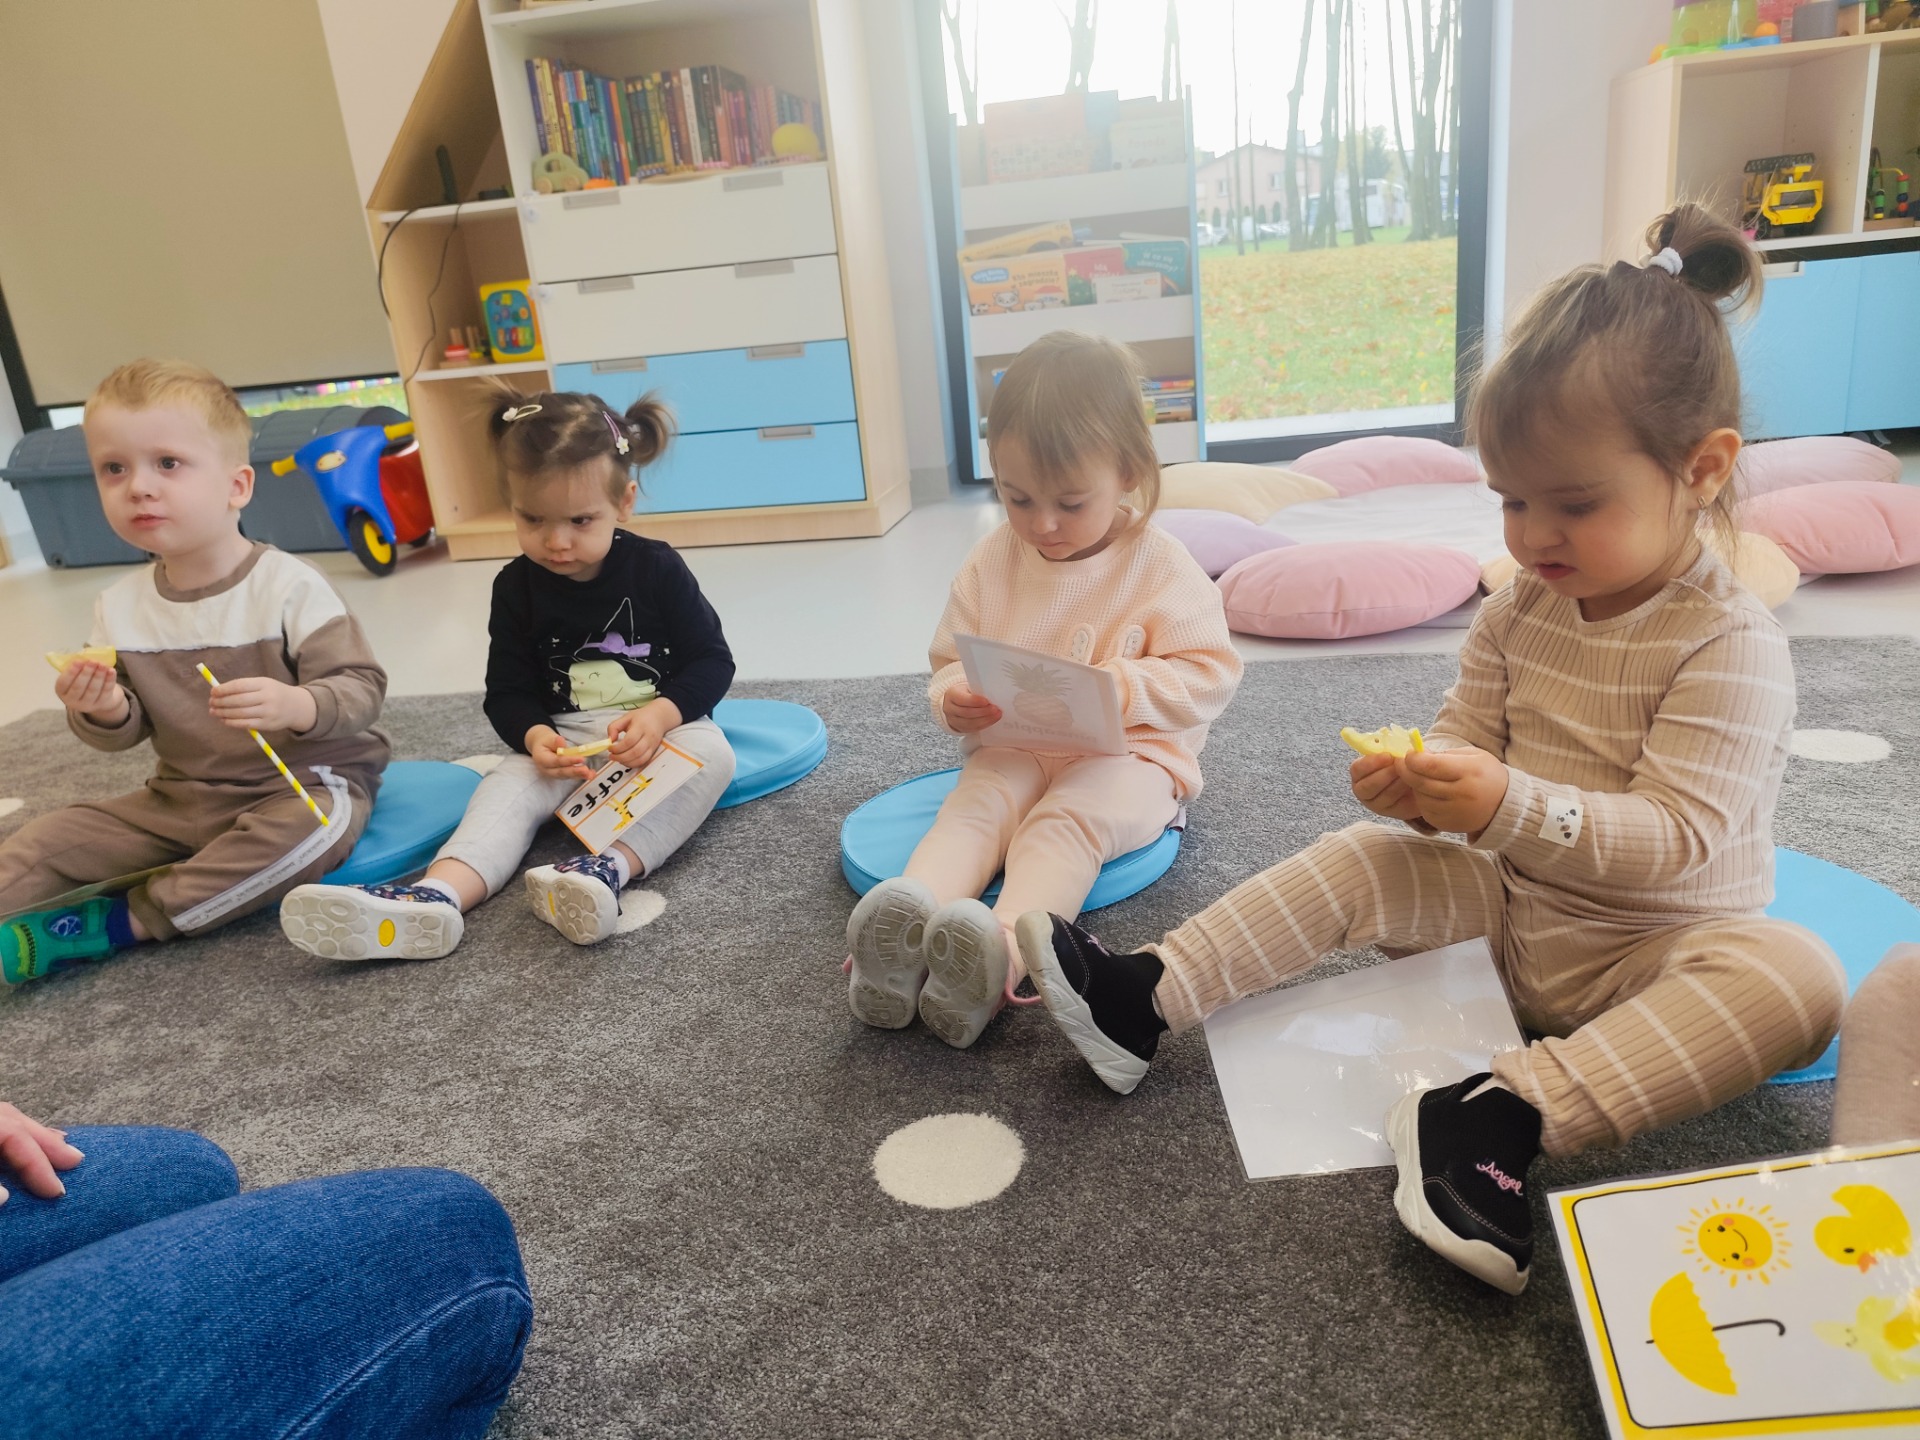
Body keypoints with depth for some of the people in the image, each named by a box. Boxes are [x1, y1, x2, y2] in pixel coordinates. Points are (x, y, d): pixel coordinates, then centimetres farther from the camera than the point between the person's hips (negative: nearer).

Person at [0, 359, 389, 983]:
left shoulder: (288, 587, -16)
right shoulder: (118, 608, 2)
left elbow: (363, 687, -18)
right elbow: (129, 732, 6)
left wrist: (297, 706, -37)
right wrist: (104, 712, -17)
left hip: (303, 784, -6)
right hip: (184, 797, 6)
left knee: (315, 827, -36)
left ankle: (120, 921, -25)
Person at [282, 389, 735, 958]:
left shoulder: (657, 569, -7)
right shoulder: (517, 587, 0)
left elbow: (712, 661, -6)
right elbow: (507, 691, 4)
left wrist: (660, 715, -25)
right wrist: (535, 737, -19)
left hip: (665, 726, -2)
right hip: (566, 738, 2)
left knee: (712, 754, -33)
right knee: (511, 784, -25)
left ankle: (609, 868, -50)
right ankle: (435, 898, -48)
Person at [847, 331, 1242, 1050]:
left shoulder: (1159, 565, -5)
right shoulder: (992, 563, 5)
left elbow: (1207, 674, -8)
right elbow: (949, 659, 10)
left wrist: (1116, 687, -24)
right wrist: (956, 700, -15)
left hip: (1129, 751, -3)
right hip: (1014, 748, 4)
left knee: (1067, 819, -33)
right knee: (972, 807, -26)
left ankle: (999, 957, -55)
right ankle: (904, 930, -49)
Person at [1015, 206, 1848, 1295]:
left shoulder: (1731, 643, -19)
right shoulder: (1520, 609, -1)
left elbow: (1675, 838, -25)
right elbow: (1468, 732, 3)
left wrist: (1511, 808, -38)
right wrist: (1426, 785, -21)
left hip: (1656, 948, -4)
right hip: (1510, 908, 5)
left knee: (1799, 977, -32)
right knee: (1359, 859, -8)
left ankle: (1510, 1117, -41)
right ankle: (1150, 1001, -14)